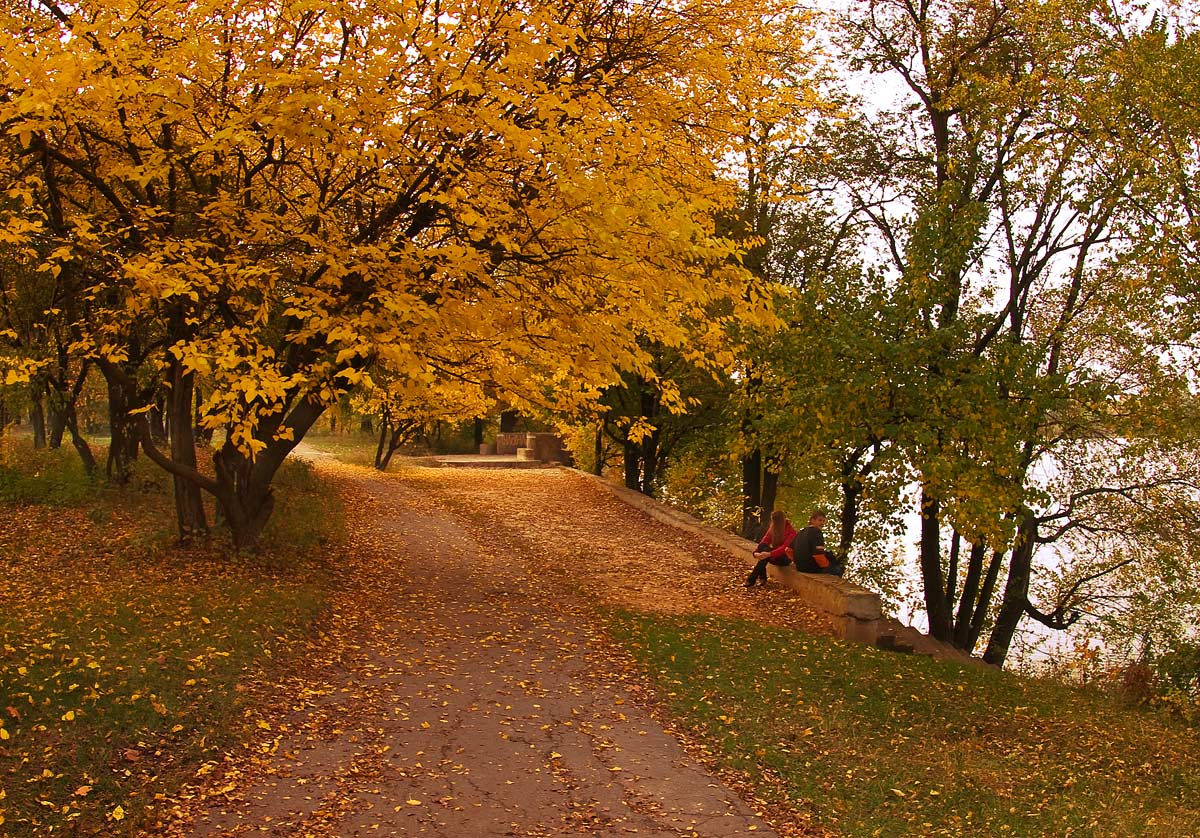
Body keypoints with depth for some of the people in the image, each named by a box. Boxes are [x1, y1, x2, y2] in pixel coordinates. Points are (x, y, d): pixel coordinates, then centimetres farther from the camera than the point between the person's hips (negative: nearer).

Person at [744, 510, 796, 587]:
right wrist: (756, 552, -26)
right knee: (762, 546, -26)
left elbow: (785, 547, -27)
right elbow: (763, 542, -6)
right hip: (774, 557, 6)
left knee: (766, 550, -32)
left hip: (785, 558, -6)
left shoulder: (791, 531, -15)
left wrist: (769, 554, -40)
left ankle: (751, 580, -33)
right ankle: (762, 577, -28)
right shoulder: (772, 529, 3)